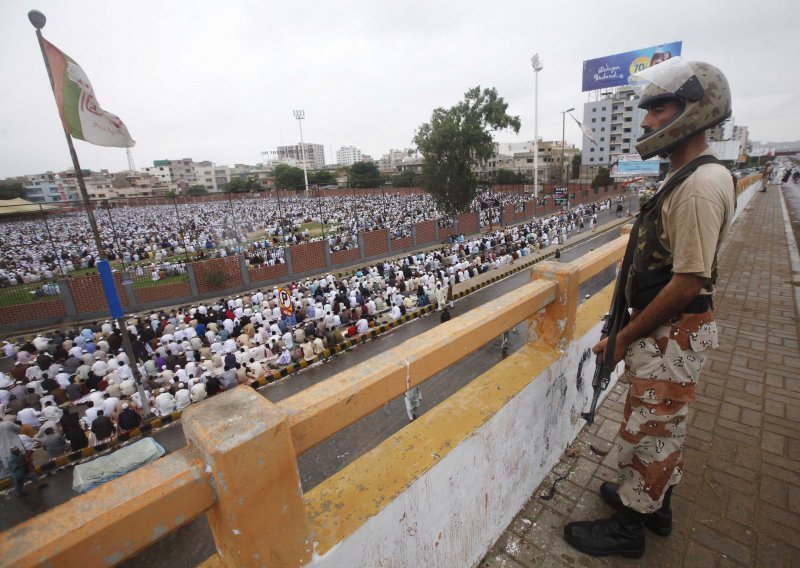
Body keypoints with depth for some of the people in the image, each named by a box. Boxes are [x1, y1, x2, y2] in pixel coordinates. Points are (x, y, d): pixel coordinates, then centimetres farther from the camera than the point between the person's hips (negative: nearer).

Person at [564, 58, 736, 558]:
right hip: (668, 330, 10)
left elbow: (688, 282, -25)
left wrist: (624, 337, -16)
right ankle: (655, 504, 45)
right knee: (663, 426, 24)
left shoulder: (700, 185, -22)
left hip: (674, 335, -10)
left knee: (648, 432, 6)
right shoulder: (686, 177, 11)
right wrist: (631, 331, 14)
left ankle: (628, 527, 28)